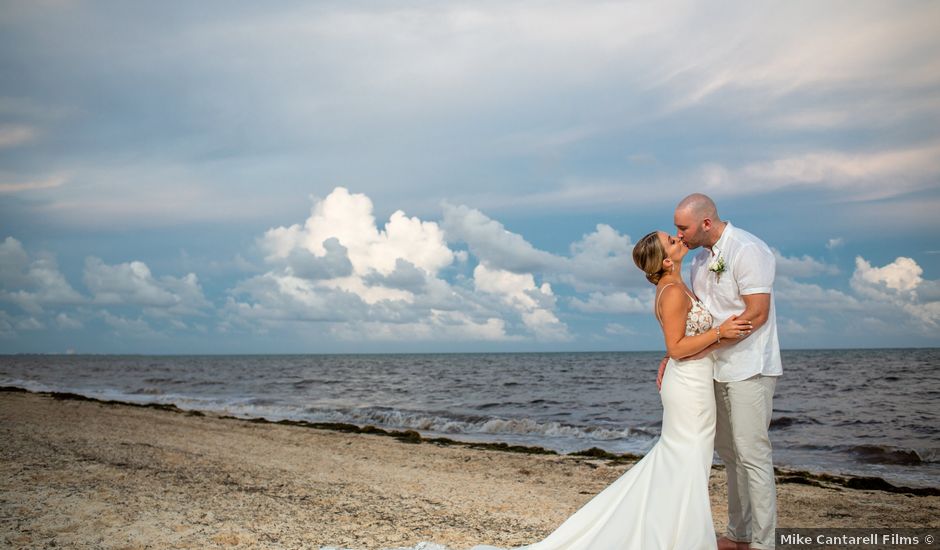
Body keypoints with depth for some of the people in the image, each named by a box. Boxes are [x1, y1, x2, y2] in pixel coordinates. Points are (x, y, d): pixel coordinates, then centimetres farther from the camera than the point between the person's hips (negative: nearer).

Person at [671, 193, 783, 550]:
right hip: (719, 370, 9)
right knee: (727, 450, 14)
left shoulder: (747, 250, -14)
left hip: (749, 370, -9)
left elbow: (756, 313, -20)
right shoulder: (700, 259, 12)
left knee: (752, 454, -5)